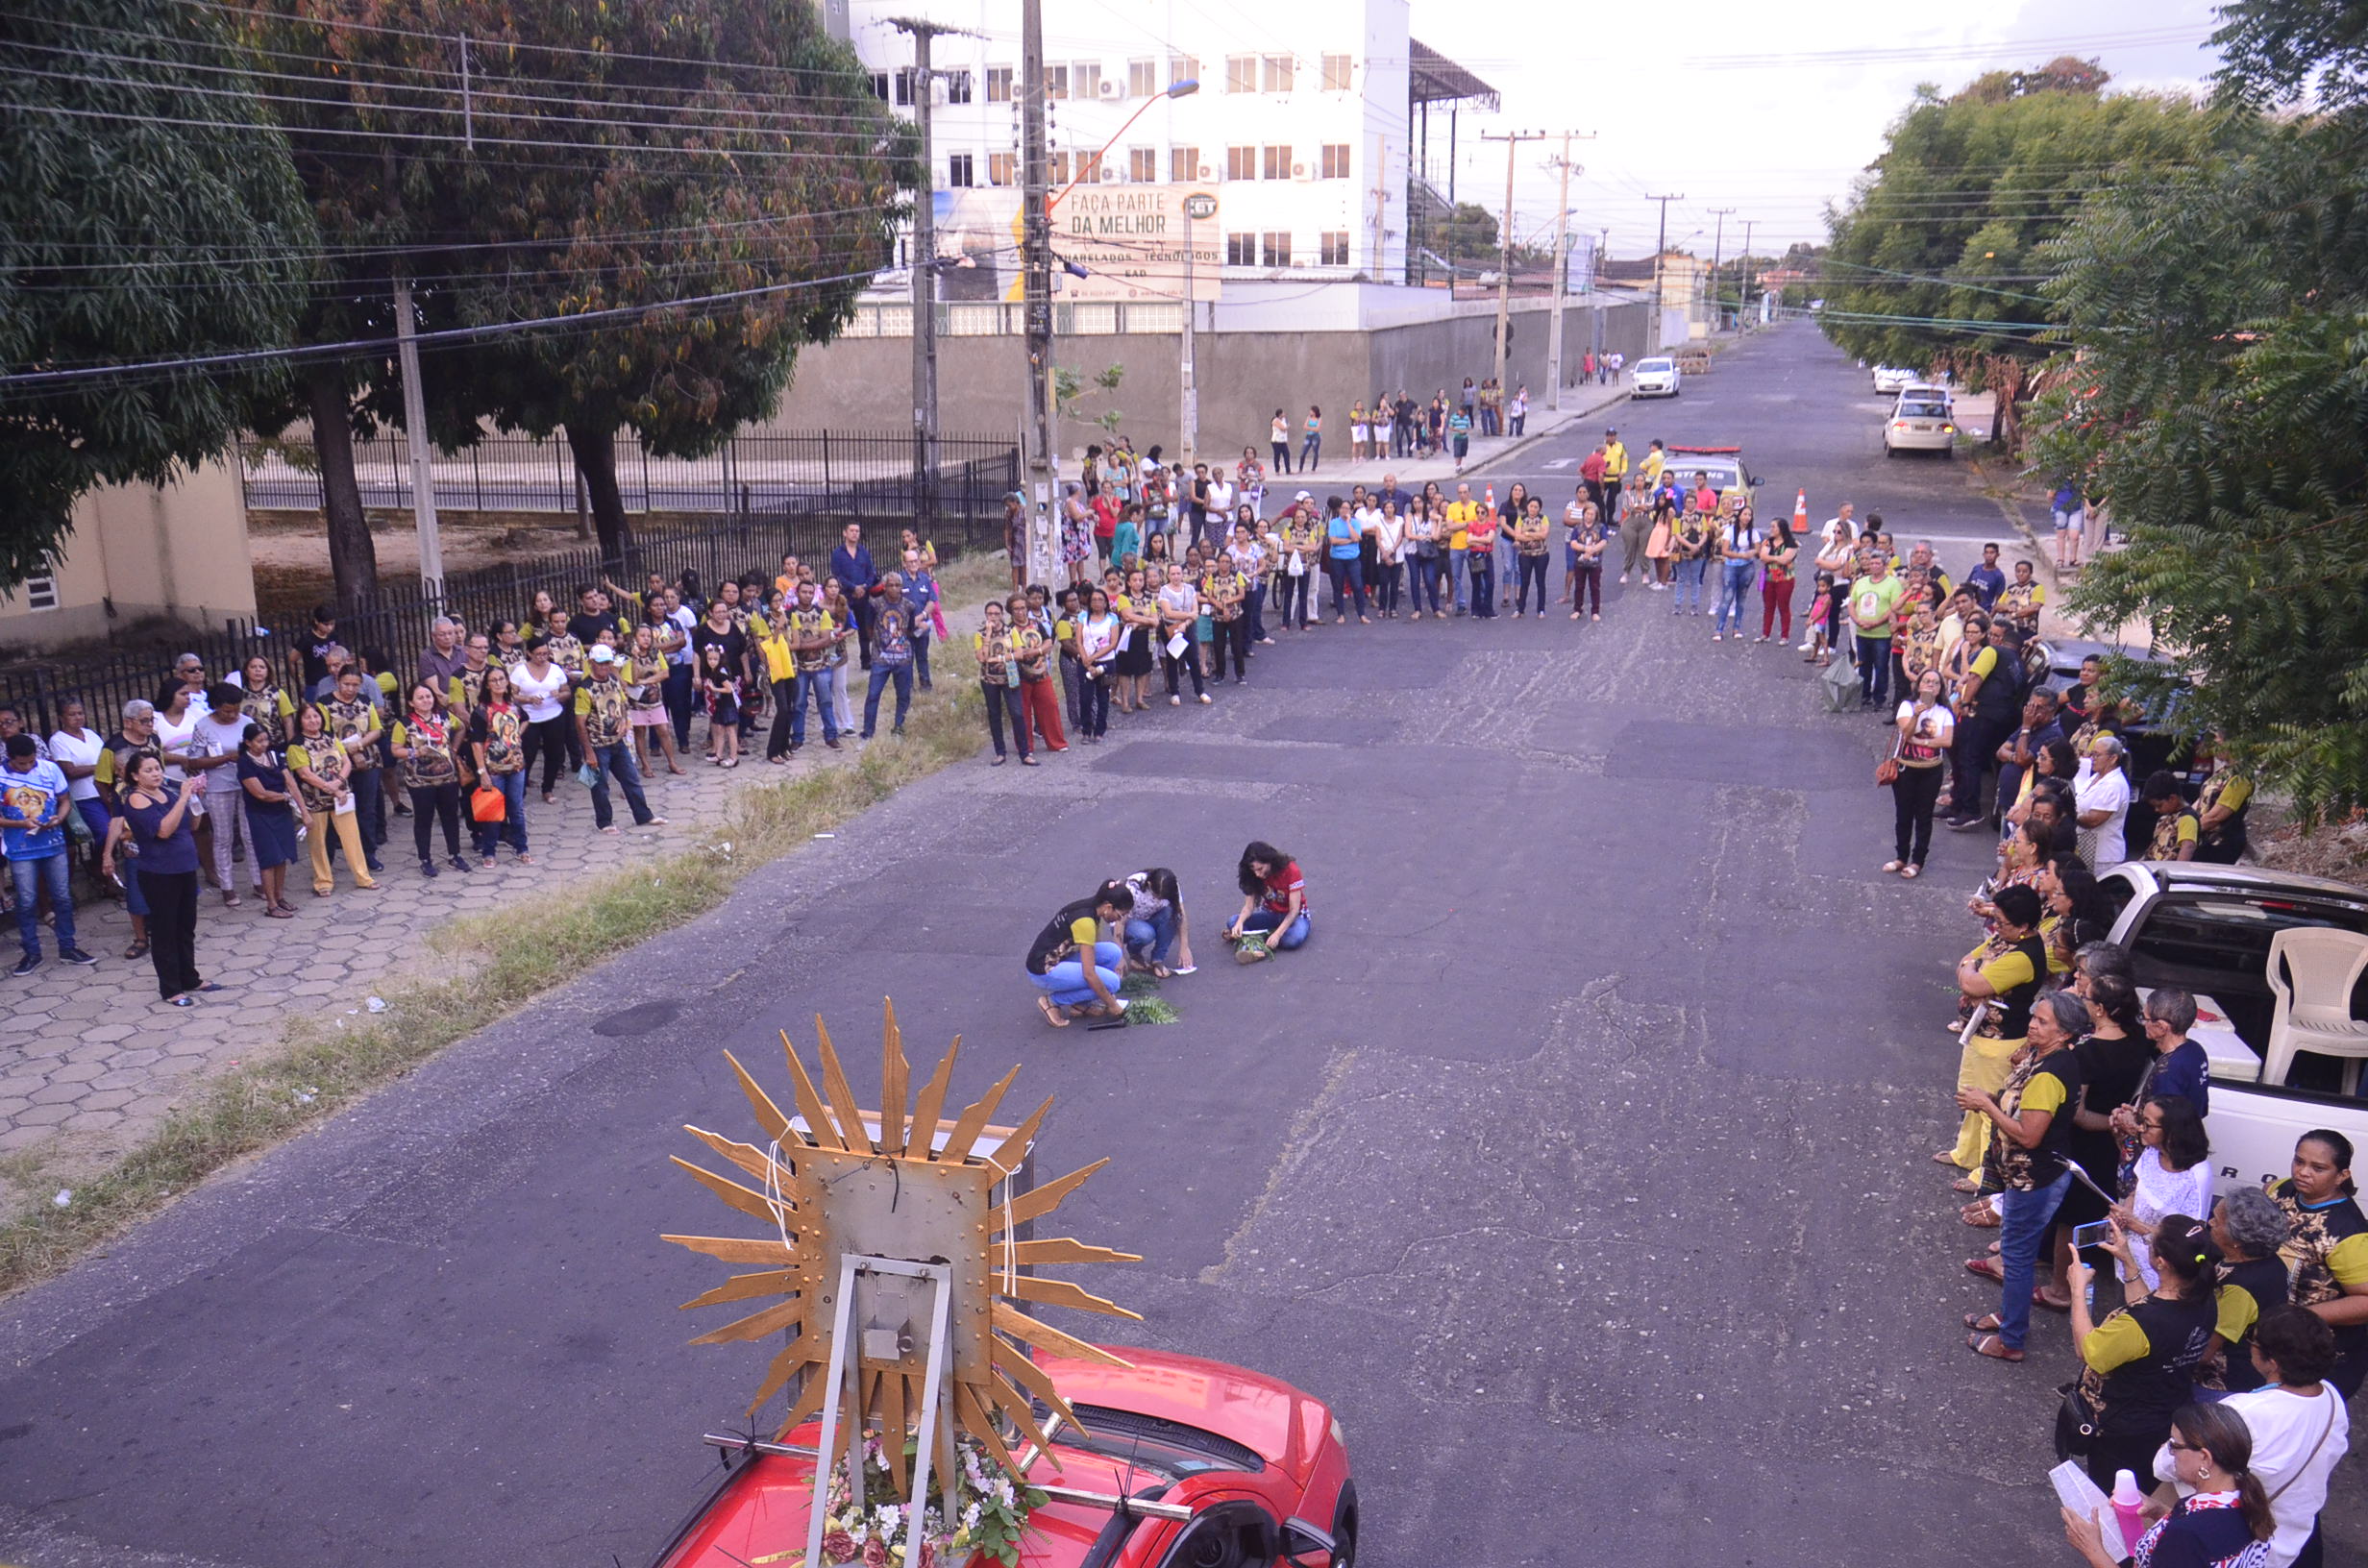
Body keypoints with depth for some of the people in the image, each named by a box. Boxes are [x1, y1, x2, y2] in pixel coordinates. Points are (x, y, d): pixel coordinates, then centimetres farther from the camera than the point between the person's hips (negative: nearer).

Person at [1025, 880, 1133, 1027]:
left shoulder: (1092, 907, 1)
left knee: (1113, 952, -4)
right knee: (1110, 981, -18)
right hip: (1044, 970, -9)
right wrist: (1112, 1004, -17)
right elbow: (1089, 975, -27)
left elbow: (1095, 950, 16)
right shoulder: (1085, 921, -26)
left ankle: (1082, 1004, 6)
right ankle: (1052, 1001, -4)